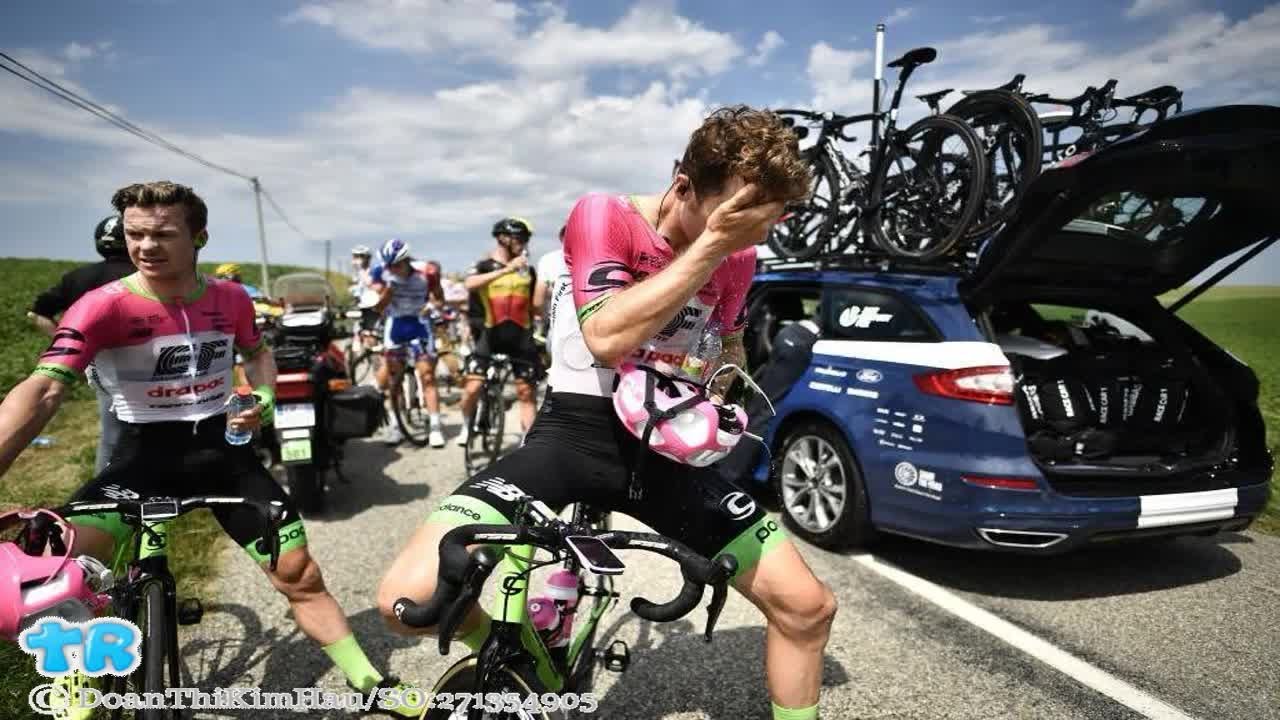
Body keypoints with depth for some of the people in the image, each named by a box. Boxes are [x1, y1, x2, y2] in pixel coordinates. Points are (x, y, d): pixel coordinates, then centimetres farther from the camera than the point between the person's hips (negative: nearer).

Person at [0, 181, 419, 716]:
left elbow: (258, 352, 17)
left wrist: (264, 398, -4)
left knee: (300, 576, 2)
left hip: (222, 449, 2)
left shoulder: (230, 298, -4)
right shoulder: (103, 306, -16)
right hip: (146, 454, -2)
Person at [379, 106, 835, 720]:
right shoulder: (603, 217, -12)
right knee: (410, 597, -23)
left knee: (807, 607, -2)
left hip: (666, 448, 4)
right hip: (575, 433, -4)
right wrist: (711, 246, -28)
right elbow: (607, 338, -29)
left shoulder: (737, 257, 3)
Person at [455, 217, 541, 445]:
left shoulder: (527, 269, 6)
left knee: (526, 392, 4)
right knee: (473, 386, -9)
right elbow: (470, 284, -25)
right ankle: (467, 426, 18)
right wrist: (507, 269, -31)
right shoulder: (485, 264, -2)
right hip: (491, 333, -2)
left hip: (520, 335, 2)